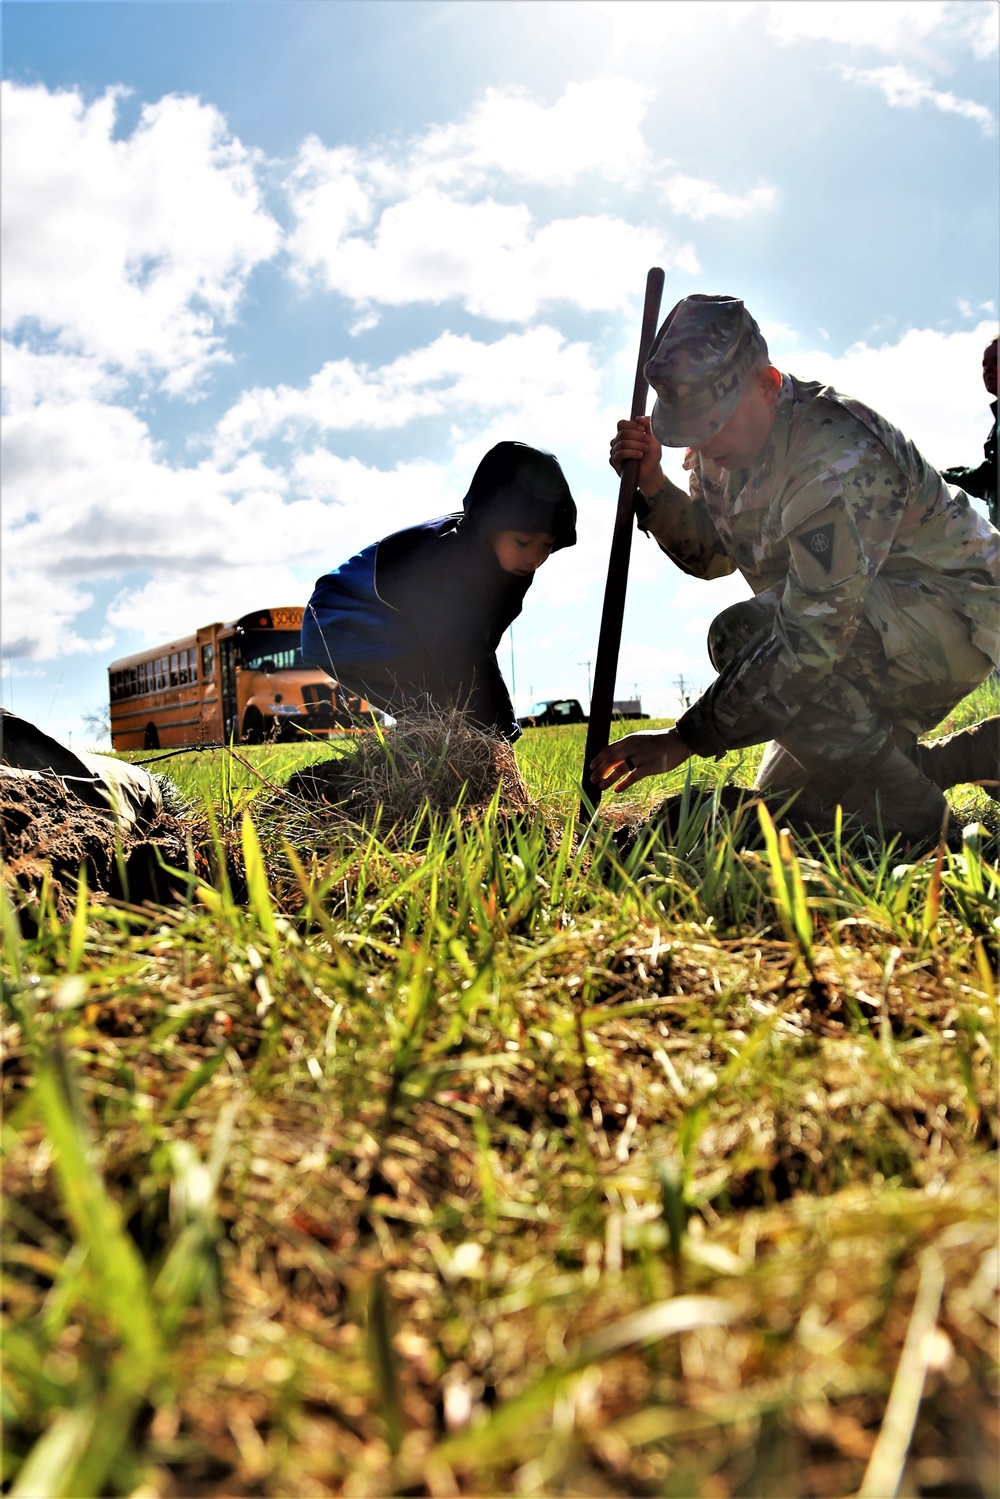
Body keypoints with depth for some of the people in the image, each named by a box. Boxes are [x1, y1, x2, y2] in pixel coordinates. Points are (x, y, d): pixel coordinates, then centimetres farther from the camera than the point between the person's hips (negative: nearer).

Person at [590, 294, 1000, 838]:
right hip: (875, 638, 9)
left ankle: (914, 824, -20)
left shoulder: (839, 456, -31)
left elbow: (812, 635, -36)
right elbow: (711, 554, 9)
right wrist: (653, 486, -11)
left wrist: (684, 739, -36)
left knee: (743, 635, -32)